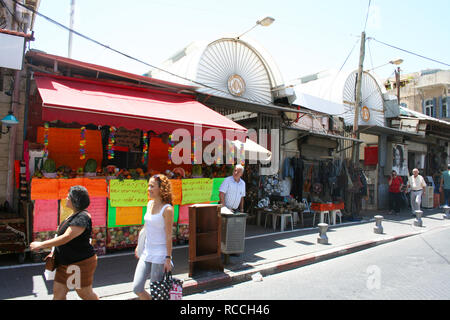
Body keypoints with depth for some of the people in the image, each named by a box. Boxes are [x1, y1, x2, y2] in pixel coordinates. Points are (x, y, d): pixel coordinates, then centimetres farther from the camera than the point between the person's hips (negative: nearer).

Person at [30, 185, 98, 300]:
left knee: (85, 293, 7)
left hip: (81, 263, -9)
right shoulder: (74, 214, 9)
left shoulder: (82, 217, -23)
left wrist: (41, 245, -22)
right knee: (58, 293, 11)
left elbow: (66, 238, -29)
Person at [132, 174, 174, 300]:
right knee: (137, 288, 7)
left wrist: (168, 258, -14)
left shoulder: (167, 209, -16)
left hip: (160, 254, -7)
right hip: (146, 252, 7)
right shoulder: (150, 204, 6)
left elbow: (169, 236, -15)